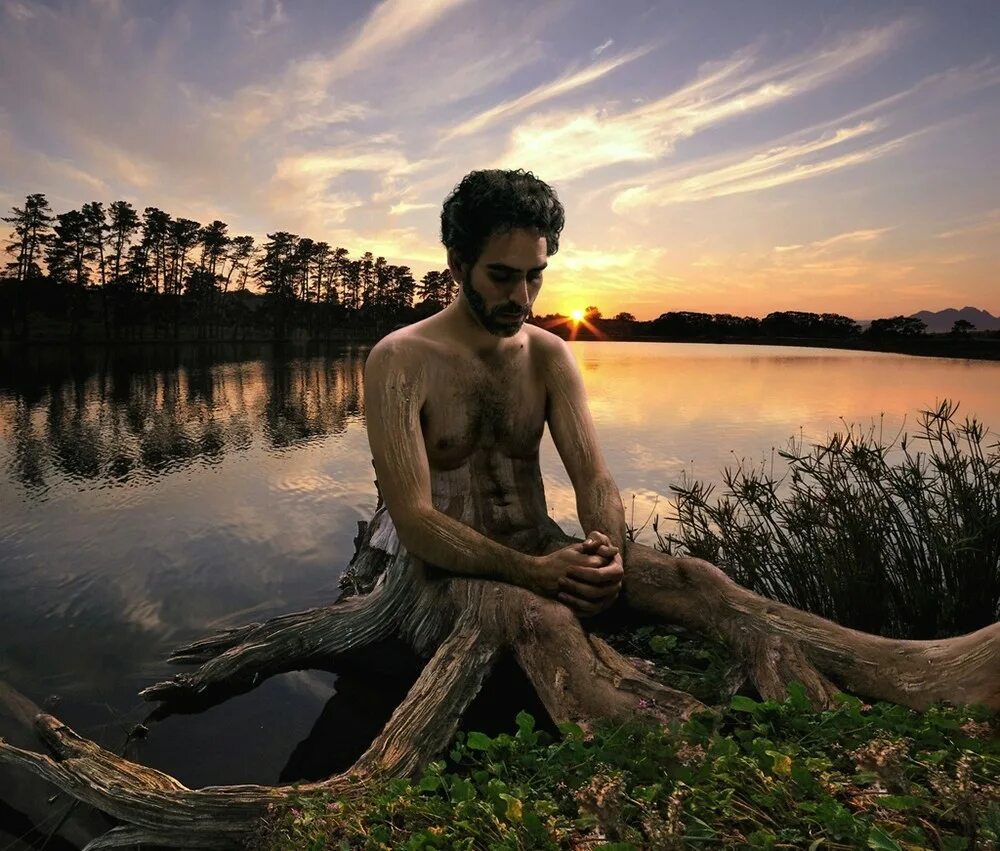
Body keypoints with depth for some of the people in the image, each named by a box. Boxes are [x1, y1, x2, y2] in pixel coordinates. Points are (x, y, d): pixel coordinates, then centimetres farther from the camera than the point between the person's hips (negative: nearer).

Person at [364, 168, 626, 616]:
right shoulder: (400, 360, -12)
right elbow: (413, 520, -19)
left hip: (544, 551, 6)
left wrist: (609, 552, -25)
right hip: (455, 570, -5)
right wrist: (529, 571, -32)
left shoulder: (549, 355, 4)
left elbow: (592, 475, -3)